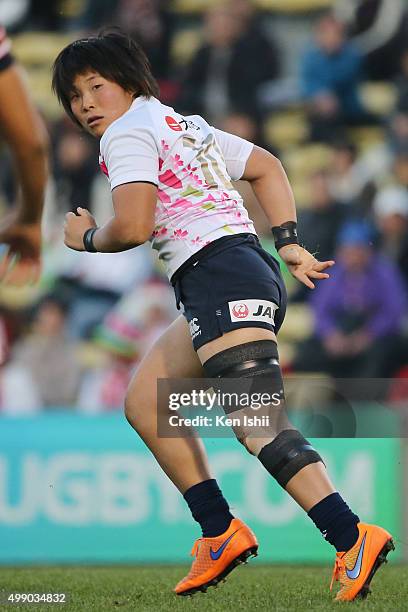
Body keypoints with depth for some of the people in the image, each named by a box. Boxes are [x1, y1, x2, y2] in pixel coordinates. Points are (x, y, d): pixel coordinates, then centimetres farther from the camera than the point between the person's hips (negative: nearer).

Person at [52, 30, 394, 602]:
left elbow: (132, 227, -14)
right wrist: (289, 243, 22)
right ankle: (222, 533, 14)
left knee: (257, 426, -21)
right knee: (144, 402, 18)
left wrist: (88, 237, 7)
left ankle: (353, 539, -34)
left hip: (221, 277, -10)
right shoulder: (182, 124, 26)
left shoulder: (129, 131, -2)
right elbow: (267, 167, 30)